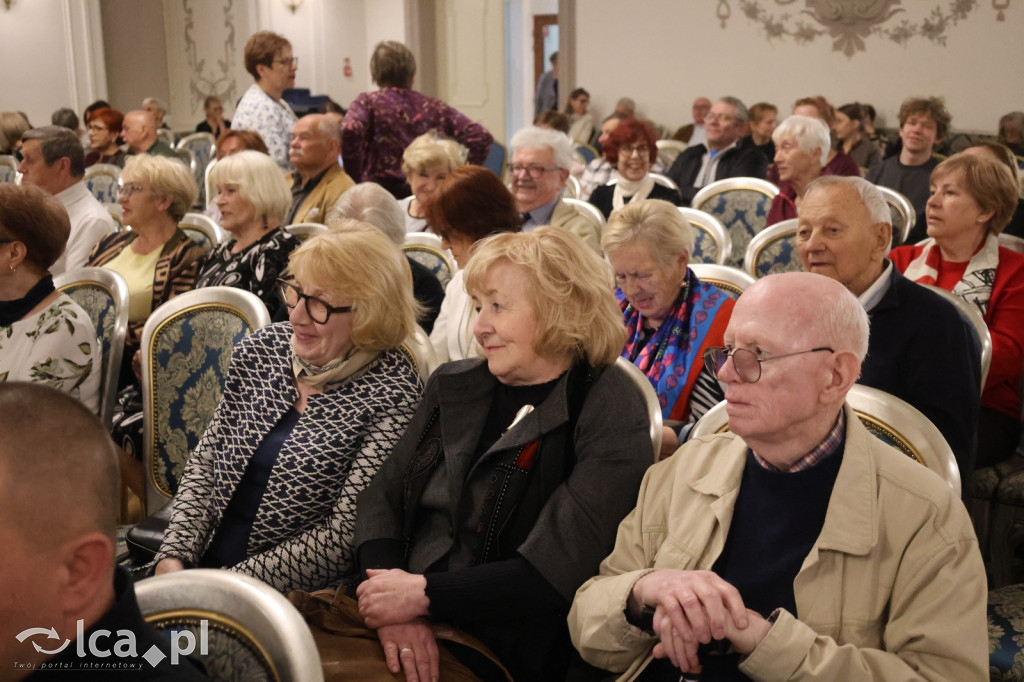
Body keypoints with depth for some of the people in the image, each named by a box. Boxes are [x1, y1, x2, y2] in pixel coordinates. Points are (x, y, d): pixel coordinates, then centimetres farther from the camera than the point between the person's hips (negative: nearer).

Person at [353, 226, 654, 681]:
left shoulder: (611, 419, -7)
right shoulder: (454, 385, 11)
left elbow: (554, 573, -14)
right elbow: (382, 494, 5)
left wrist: (426, 594, -14)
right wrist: (392, 607, -11)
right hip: (406, 630, 6)